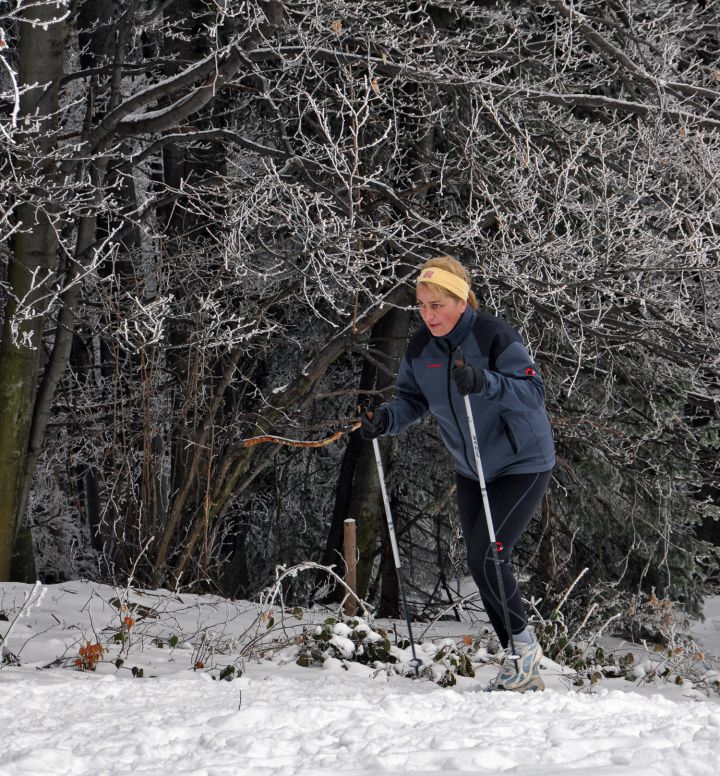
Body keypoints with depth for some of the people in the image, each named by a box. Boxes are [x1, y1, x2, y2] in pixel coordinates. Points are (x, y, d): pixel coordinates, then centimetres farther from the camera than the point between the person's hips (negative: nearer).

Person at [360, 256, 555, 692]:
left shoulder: (495, 337, -23)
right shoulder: (420, 349, -4)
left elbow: (534, 392, -28)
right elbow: (412, 399, 4)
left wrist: (485, 383, -44)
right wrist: (386, 419, -17)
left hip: (523, 464, -7)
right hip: (471, 471, 7)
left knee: (487, 556, -19)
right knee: (480, 566, 7)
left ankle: (525, 643, 4)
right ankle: (524, 672, 19)